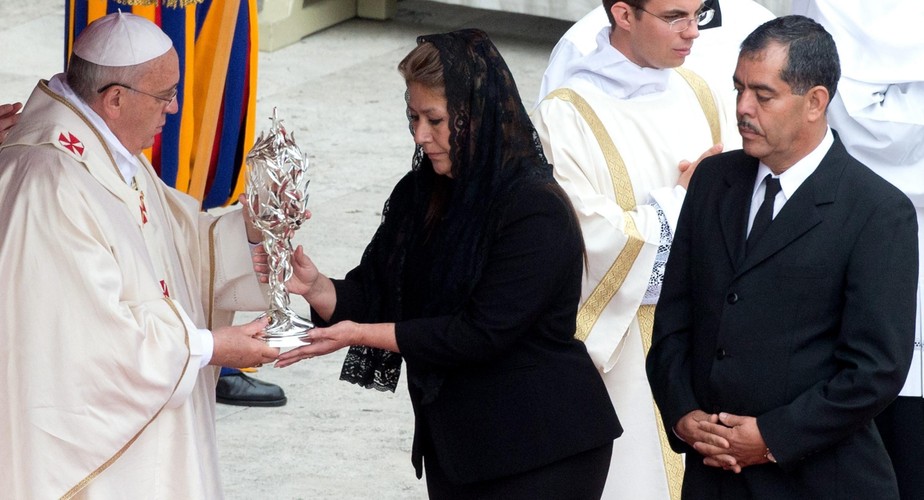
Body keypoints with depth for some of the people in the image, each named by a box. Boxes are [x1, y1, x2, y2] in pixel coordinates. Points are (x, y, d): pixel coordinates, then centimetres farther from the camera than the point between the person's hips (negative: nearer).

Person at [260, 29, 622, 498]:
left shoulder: (537, 212, -18)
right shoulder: (418, 195, 5)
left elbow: (483, 332, -22)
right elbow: (372, 293, 6)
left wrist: (362, 334, -21)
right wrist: (315, 287, -16)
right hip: (452, 439, 7)